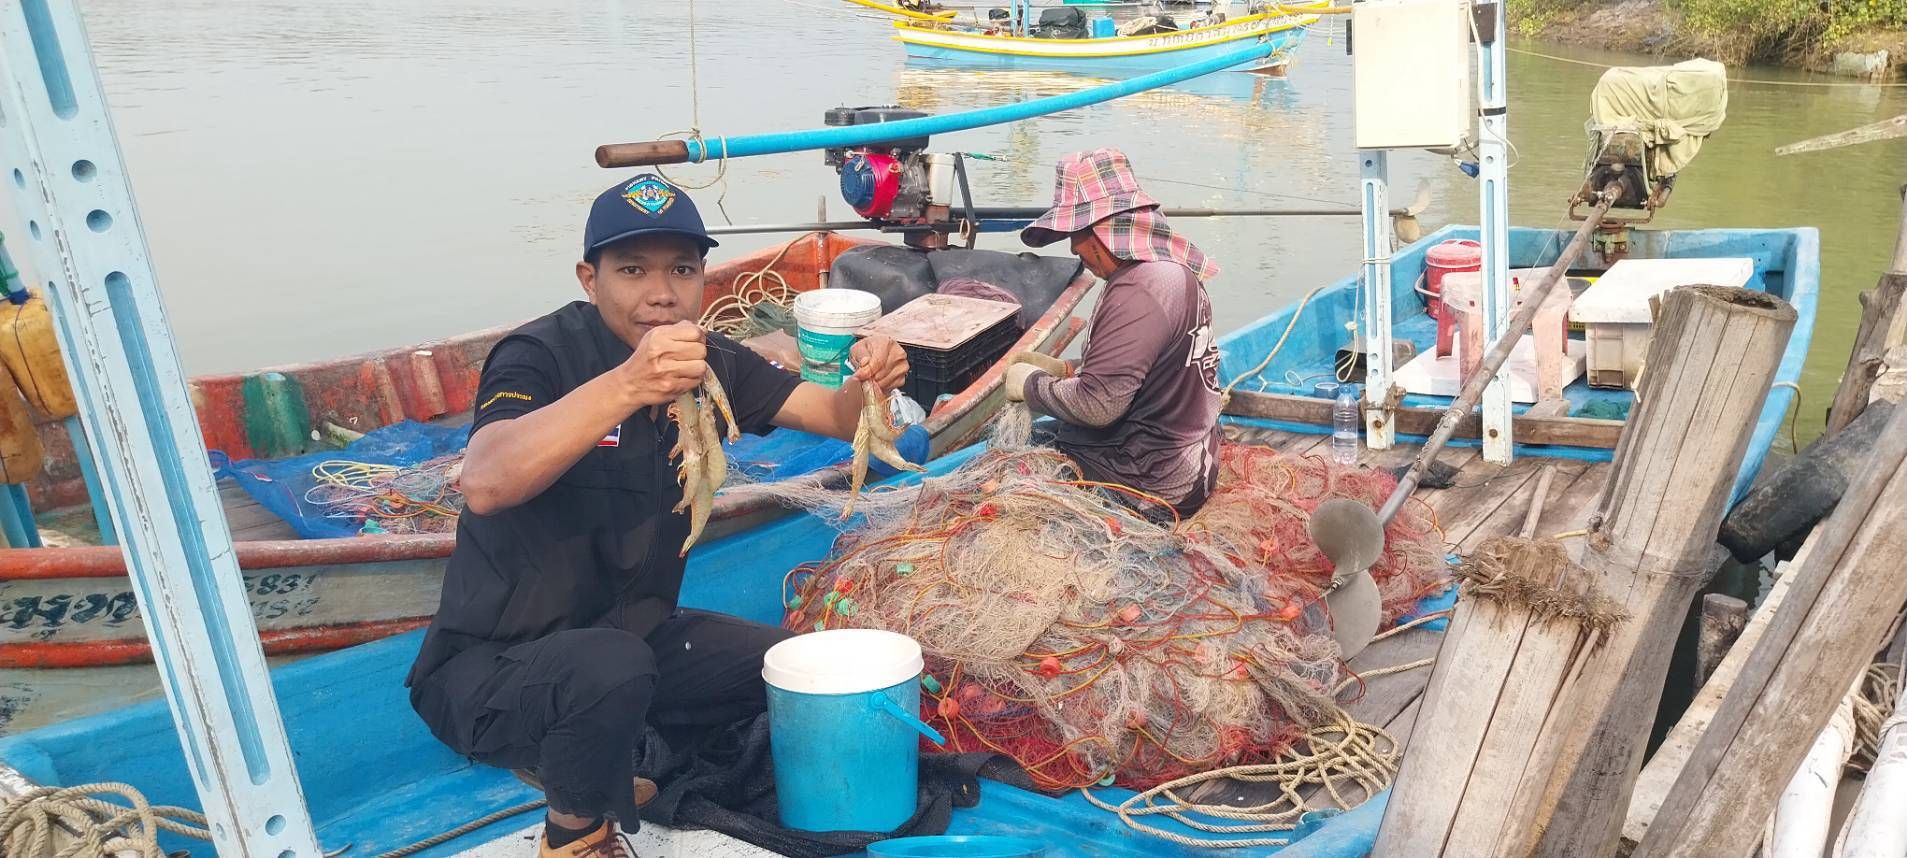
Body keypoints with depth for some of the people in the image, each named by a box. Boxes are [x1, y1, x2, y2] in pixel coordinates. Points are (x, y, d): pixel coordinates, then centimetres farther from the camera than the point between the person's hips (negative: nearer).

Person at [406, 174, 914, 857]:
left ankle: (584, 761, 11)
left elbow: (836, 415, -4)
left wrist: (869, 383, -28)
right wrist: (624, 385, -51)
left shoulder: (708, 364, -2)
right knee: (611, 668, -36)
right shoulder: (541, 356, -20)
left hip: (629, 632, 7)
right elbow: (485, 485, -39)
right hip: (489, 669, -7)